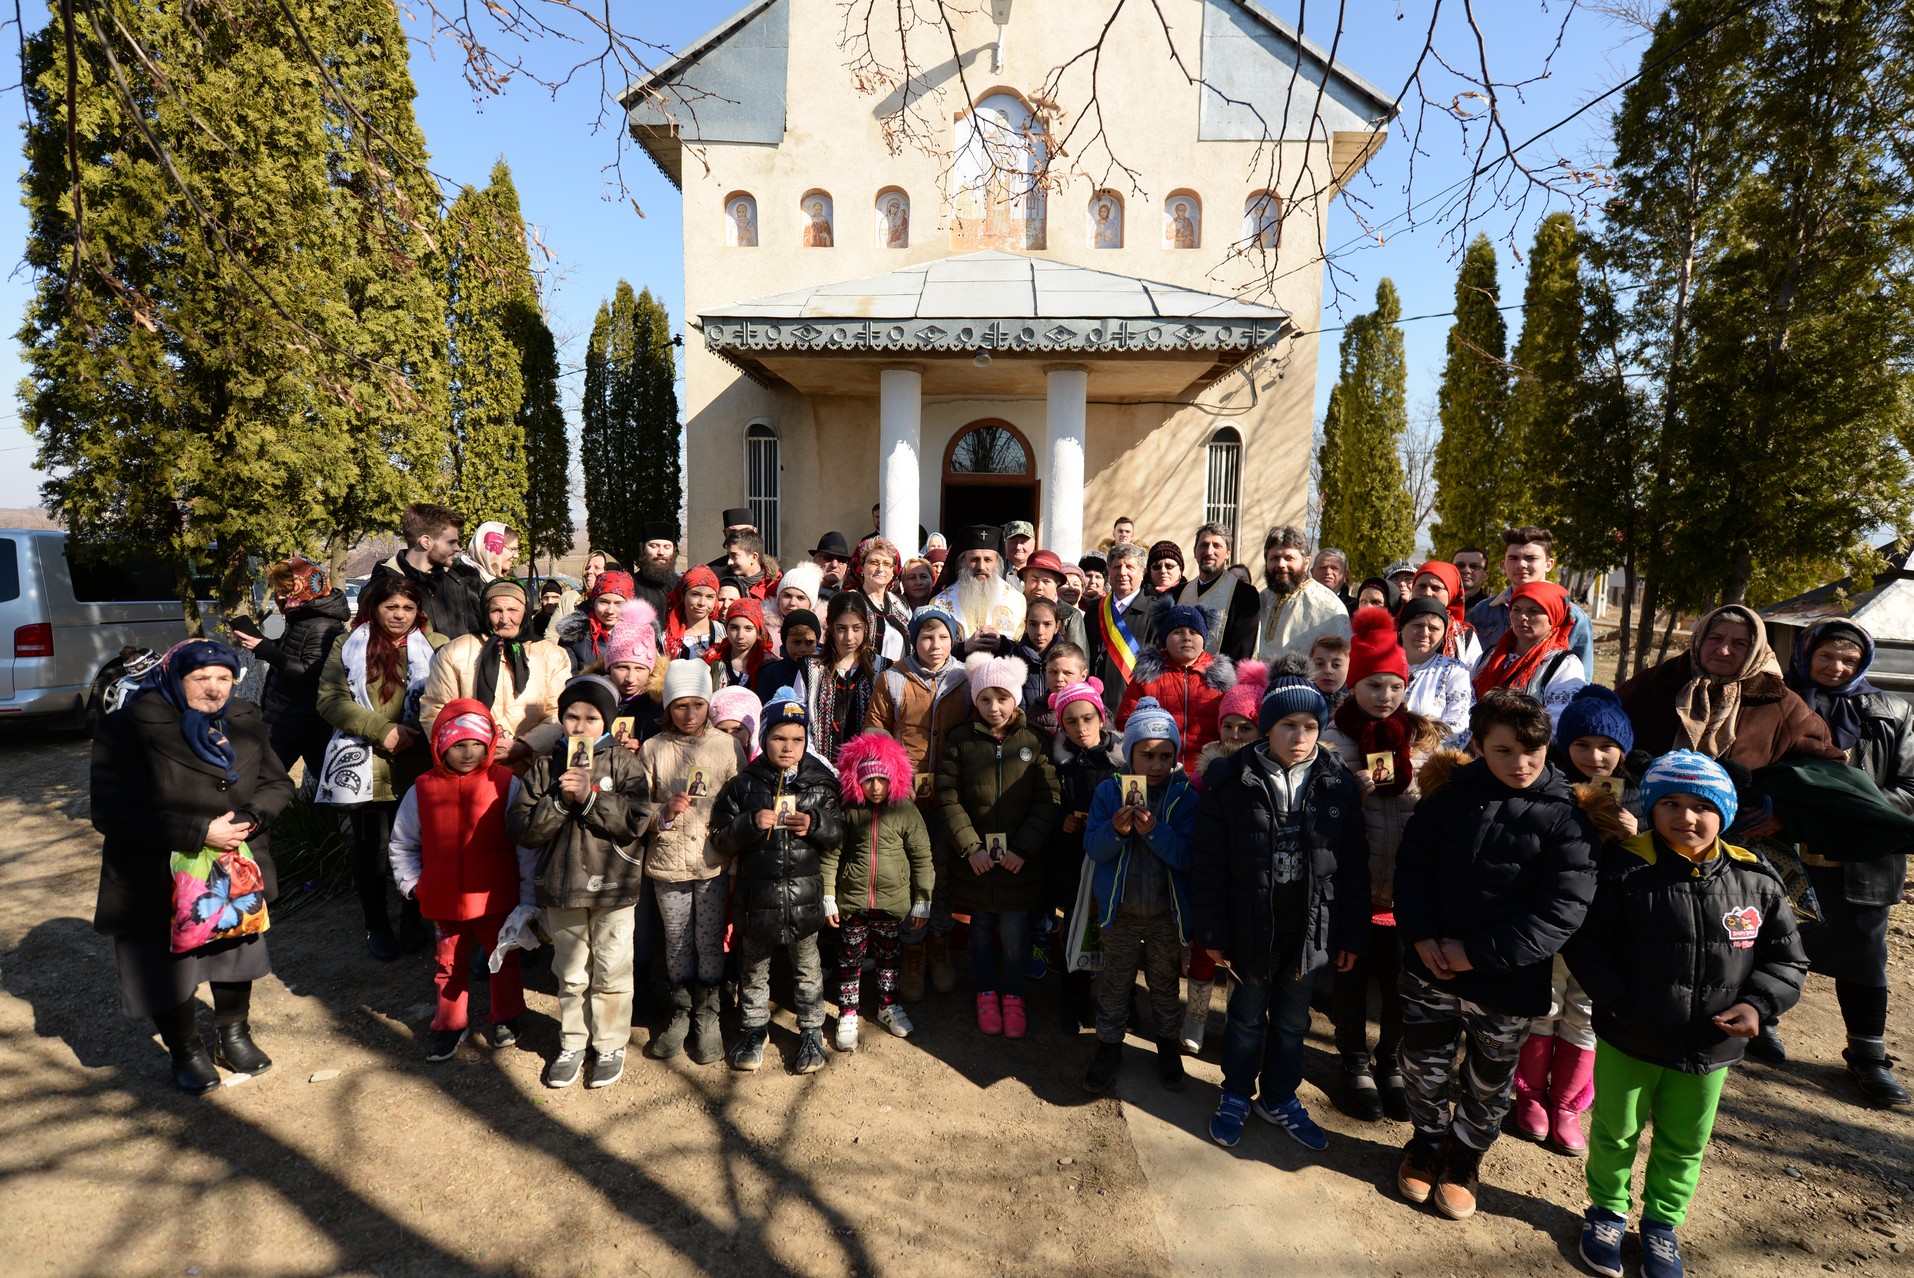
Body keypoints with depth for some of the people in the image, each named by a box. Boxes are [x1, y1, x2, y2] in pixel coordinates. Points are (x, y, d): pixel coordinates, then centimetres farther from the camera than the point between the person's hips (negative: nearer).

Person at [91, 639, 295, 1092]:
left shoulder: (245, 722, -2)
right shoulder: (129, 727, -17)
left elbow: (277, 783, 3)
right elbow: (114, 813, -22)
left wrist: (250, 817, -18)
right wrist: (199, 833, -27)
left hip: (235, 874, 5)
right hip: (160, 881, -4)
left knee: (236, 953, 20)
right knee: (169, 969, 10)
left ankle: (233, 1034, 43)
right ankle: (186, 1051, 35)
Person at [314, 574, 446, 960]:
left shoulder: (436, 646, 4)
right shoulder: (349, 645, 7)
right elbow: (330, 699, -3)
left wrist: (417, 735, -19)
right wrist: (381, 731, -14)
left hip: (420, 767, 0)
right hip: (365, 767, 1)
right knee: (371, 848, 9)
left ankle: (412, 918, 28)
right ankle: (376, 925, 28)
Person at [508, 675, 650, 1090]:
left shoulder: (623, 764, -4)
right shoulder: (545, 765, 2)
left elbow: (635, 821, -15)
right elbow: (521, 827, -4)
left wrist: (590, 797, -22)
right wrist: (559, 802, -18)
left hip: (613, 887, -2)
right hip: (561, 887, 2)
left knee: (611, 973, 8)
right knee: (570, 974, 17)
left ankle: (610, 1046, 26)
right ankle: (572, 1045, 34)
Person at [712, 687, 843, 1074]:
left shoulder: (819, 782, 0)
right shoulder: (743, 785, -3)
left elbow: (839, 834, 3)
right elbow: (723, 839, -3)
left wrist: (815, 823, -16)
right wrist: (751, 823, -20)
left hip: (804, 890, 0)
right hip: (757, 892, 0)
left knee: (806, 967, 13)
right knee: (755, 966, 16)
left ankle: (811, 1031, 30)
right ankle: (754, 1029, 35)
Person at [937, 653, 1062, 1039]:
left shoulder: (1035, 742, -2)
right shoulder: (961, 740, -2)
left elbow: (1048, 801, -6)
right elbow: (948, 798, -6)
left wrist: (1024, 848, -13)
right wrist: (970, 847, -12)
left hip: (1020, 858, -1)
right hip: (974, 857, 1)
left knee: (1014, 931, 5)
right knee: (981, 929, 14)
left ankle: (1013, 996, 28)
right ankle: (986, 994, 34)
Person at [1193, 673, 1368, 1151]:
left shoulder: (1337, 784, -6)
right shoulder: (1229, 780, -13)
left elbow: (1354, 866, 1)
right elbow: (1209, 864, -9)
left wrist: (1352, 935, 3)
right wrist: (1213, 932, -8)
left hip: (1311, 929, 2)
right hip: (1251, 927, -2)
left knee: (1292, 1022, 19)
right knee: (1247, 1018, 17)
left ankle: (1280, 1099, 42)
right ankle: (1236, 1096, 40)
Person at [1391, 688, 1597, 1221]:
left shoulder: (1566, 816, -13)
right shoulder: (1451, 792, -5)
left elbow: (1561, 912, -16)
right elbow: (1412, 863, 1)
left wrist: (1476, 953, -18)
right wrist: (1421, 936, -12)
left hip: (1507, 982, -2)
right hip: (1430, 967, 2)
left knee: (1488, 1081, 19)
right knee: (1424, 1066, 16)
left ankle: (1466, 1156, 45)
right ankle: (1429, 1141, 45)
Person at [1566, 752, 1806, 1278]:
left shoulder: (1756, 880, -6)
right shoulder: (1625, 870, -16)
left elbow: (1786, 958, 4)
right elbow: (1587, 942, -12)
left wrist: (1759, 1004, -11)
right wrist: (1619, 999, -20)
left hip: (1709, 1048, 3)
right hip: (1628, 1041, -3)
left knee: (1684, 1144, 21)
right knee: (1616, 1131, 16)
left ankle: (1661, 1223, 43)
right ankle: (1607, 1210, 40)